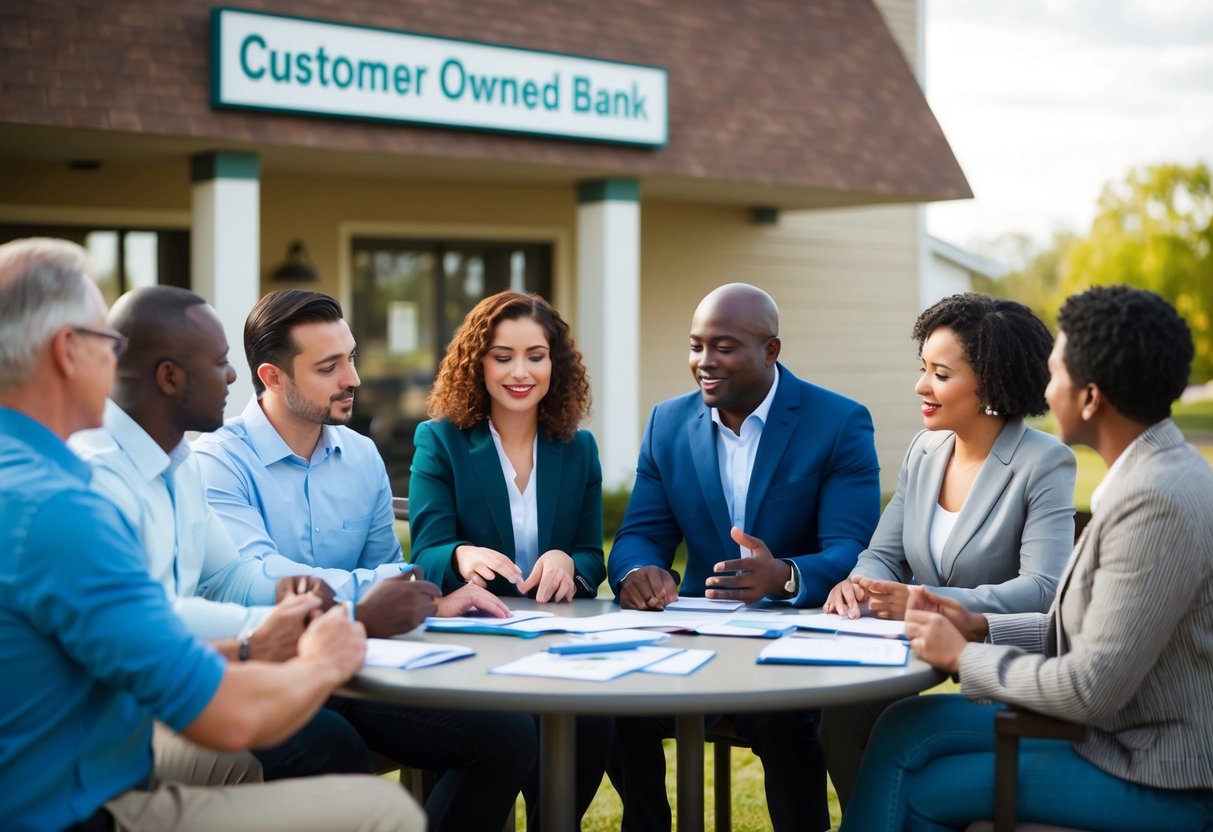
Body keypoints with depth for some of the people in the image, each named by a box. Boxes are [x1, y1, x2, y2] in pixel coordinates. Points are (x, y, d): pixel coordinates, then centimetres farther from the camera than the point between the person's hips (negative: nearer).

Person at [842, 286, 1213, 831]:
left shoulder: (1157, 502, -25)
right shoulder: (1154, 475, 7)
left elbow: (1091, 690, -24)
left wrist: (964, 656, -10)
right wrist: (983, 628, 5)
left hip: (1158, 782, -9)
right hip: (1123, 731, 9)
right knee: (907, 728, 4)